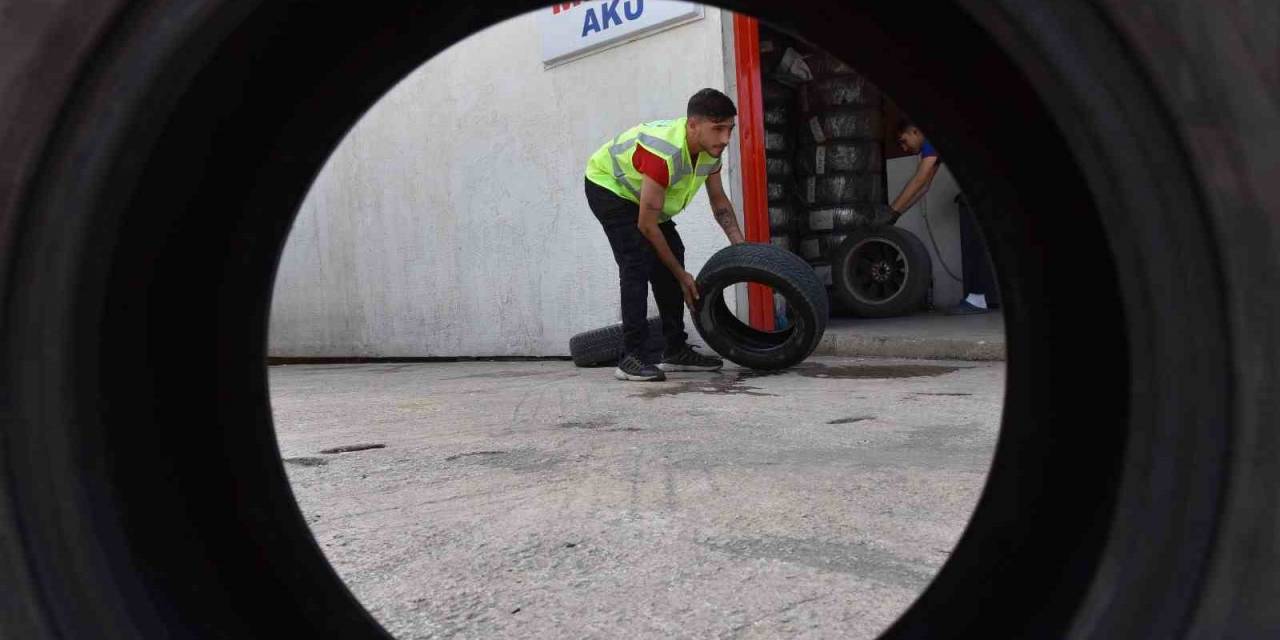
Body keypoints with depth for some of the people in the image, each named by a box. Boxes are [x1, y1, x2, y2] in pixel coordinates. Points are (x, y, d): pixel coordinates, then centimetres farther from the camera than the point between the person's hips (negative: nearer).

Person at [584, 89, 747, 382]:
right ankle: (630, 358, -21)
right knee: (637, 263, -21)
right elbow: (647, 225, -33)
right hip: (607, 185, -8)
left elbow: (719, 201, 1)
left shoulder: (710, 149, -15)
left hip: (640, 191, 8)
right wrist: (682, 276, -25)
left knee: (670, 258, 2)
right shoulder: (665, 152, -40)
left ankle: (676, 351, 9)